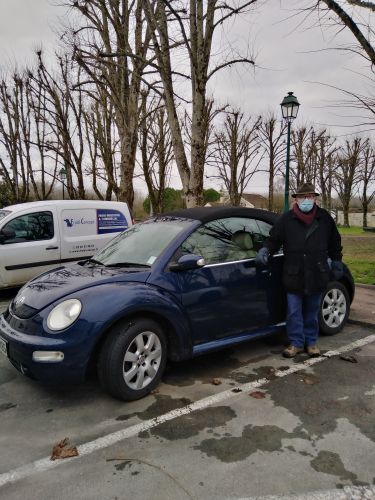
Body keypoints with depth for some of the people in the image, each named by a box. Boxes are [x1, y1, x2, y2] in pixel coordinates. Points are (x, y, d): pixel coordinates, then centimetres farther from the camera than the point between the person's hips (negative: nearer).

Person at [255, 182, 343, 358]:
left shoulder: (325, 218, 4)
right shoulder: (286, 219, -2)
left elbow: (334, 243, 15)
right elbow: (274, 239, 3)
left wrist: (337, 263, 16)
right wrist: (265, 250, -15)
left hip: (317, 276, 2)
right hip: (294, 276, -1)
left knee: (312, 312, 14)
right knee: (294, 312, 5)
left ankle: (311, 342, 29)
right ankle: (296, 343, 20)